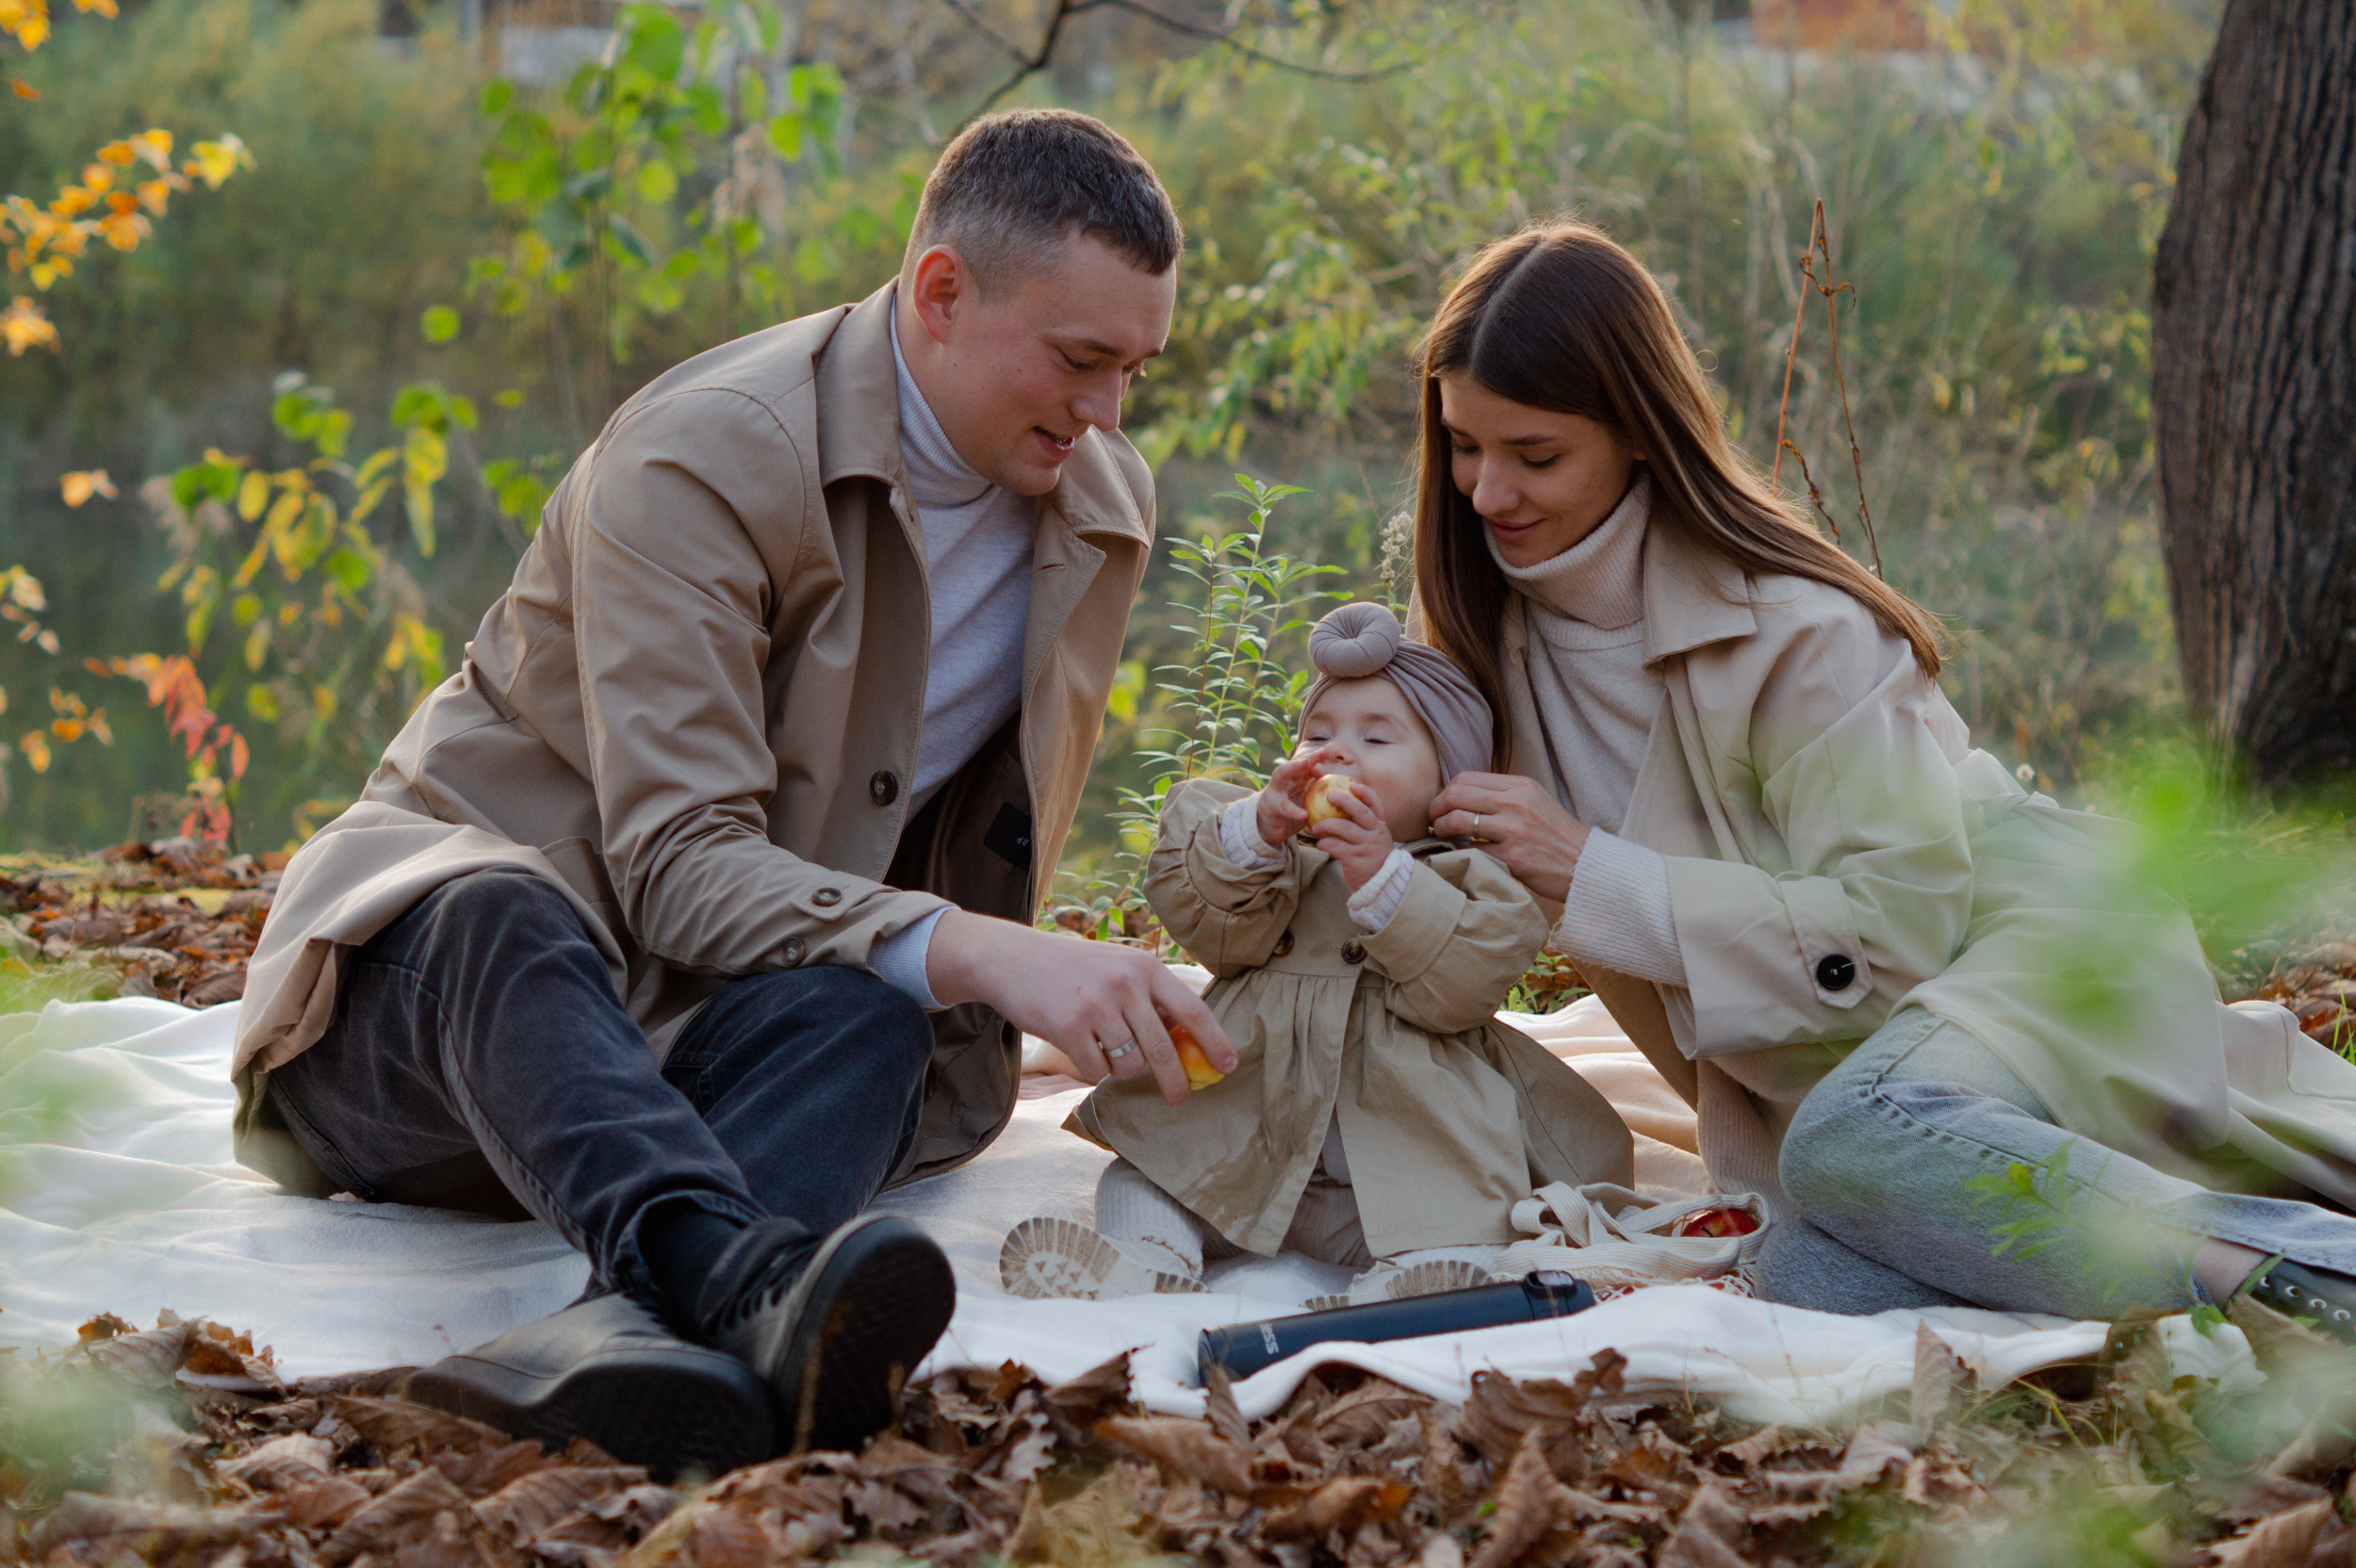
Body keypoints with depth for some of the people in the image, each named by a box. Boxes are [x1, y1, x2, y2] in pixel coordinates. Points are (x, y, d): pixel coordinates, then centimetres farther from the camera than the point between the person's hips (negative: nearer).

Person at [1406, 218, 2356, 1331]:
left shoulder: (1794, 631, -19)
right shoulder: (1487, 628, 2)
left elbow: (1894, 930, -24)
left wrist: (1594, 877, -25)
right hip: (1825, 1079, 6)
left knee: (1856, 1144, -39)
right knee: (1811, 1280, -28)